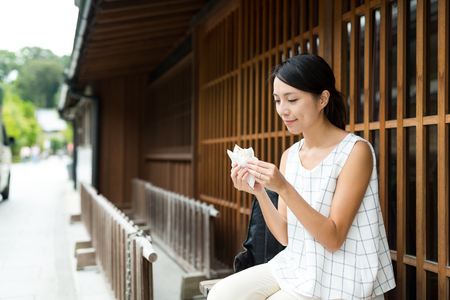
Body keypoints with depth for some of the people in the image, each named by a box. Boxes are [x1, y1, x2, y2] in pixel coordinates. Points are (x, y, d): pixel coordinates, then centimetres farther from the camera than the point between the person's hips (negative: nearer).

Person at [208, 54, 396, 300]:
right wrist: (259, 193, -14)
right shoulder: (289, 156, 4)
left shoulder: (356, 151, -14)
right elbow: (285, 236, 3)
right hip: (295, 266, 6)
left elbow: (333, 239, -18)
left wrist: (283, 188, -26)